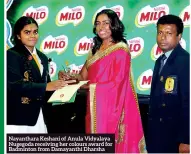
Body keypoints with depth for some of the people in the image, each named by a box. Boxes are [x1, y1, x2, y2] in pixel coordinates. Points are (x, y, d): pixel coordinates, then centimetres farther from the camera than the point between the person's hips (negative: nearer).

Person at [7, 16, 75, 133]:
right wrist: (46, 87, -24)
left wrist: (57, 86, 0)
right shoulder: (11, 55, -5)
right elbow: (15, 85, -18)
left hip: (40, 118, 7)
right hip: (19, 119, -7)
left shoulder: (43, 57, 18)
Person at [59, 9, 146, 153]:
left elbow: (117, 83, -15)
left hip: (113, 106, -7)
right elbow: (84, 76, 10)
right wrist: (69, 78, -9)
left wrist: (89, 86, -14)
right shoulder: (96, 49, 15)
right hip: (96, 106, 7)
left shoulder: (121, 50, -9)